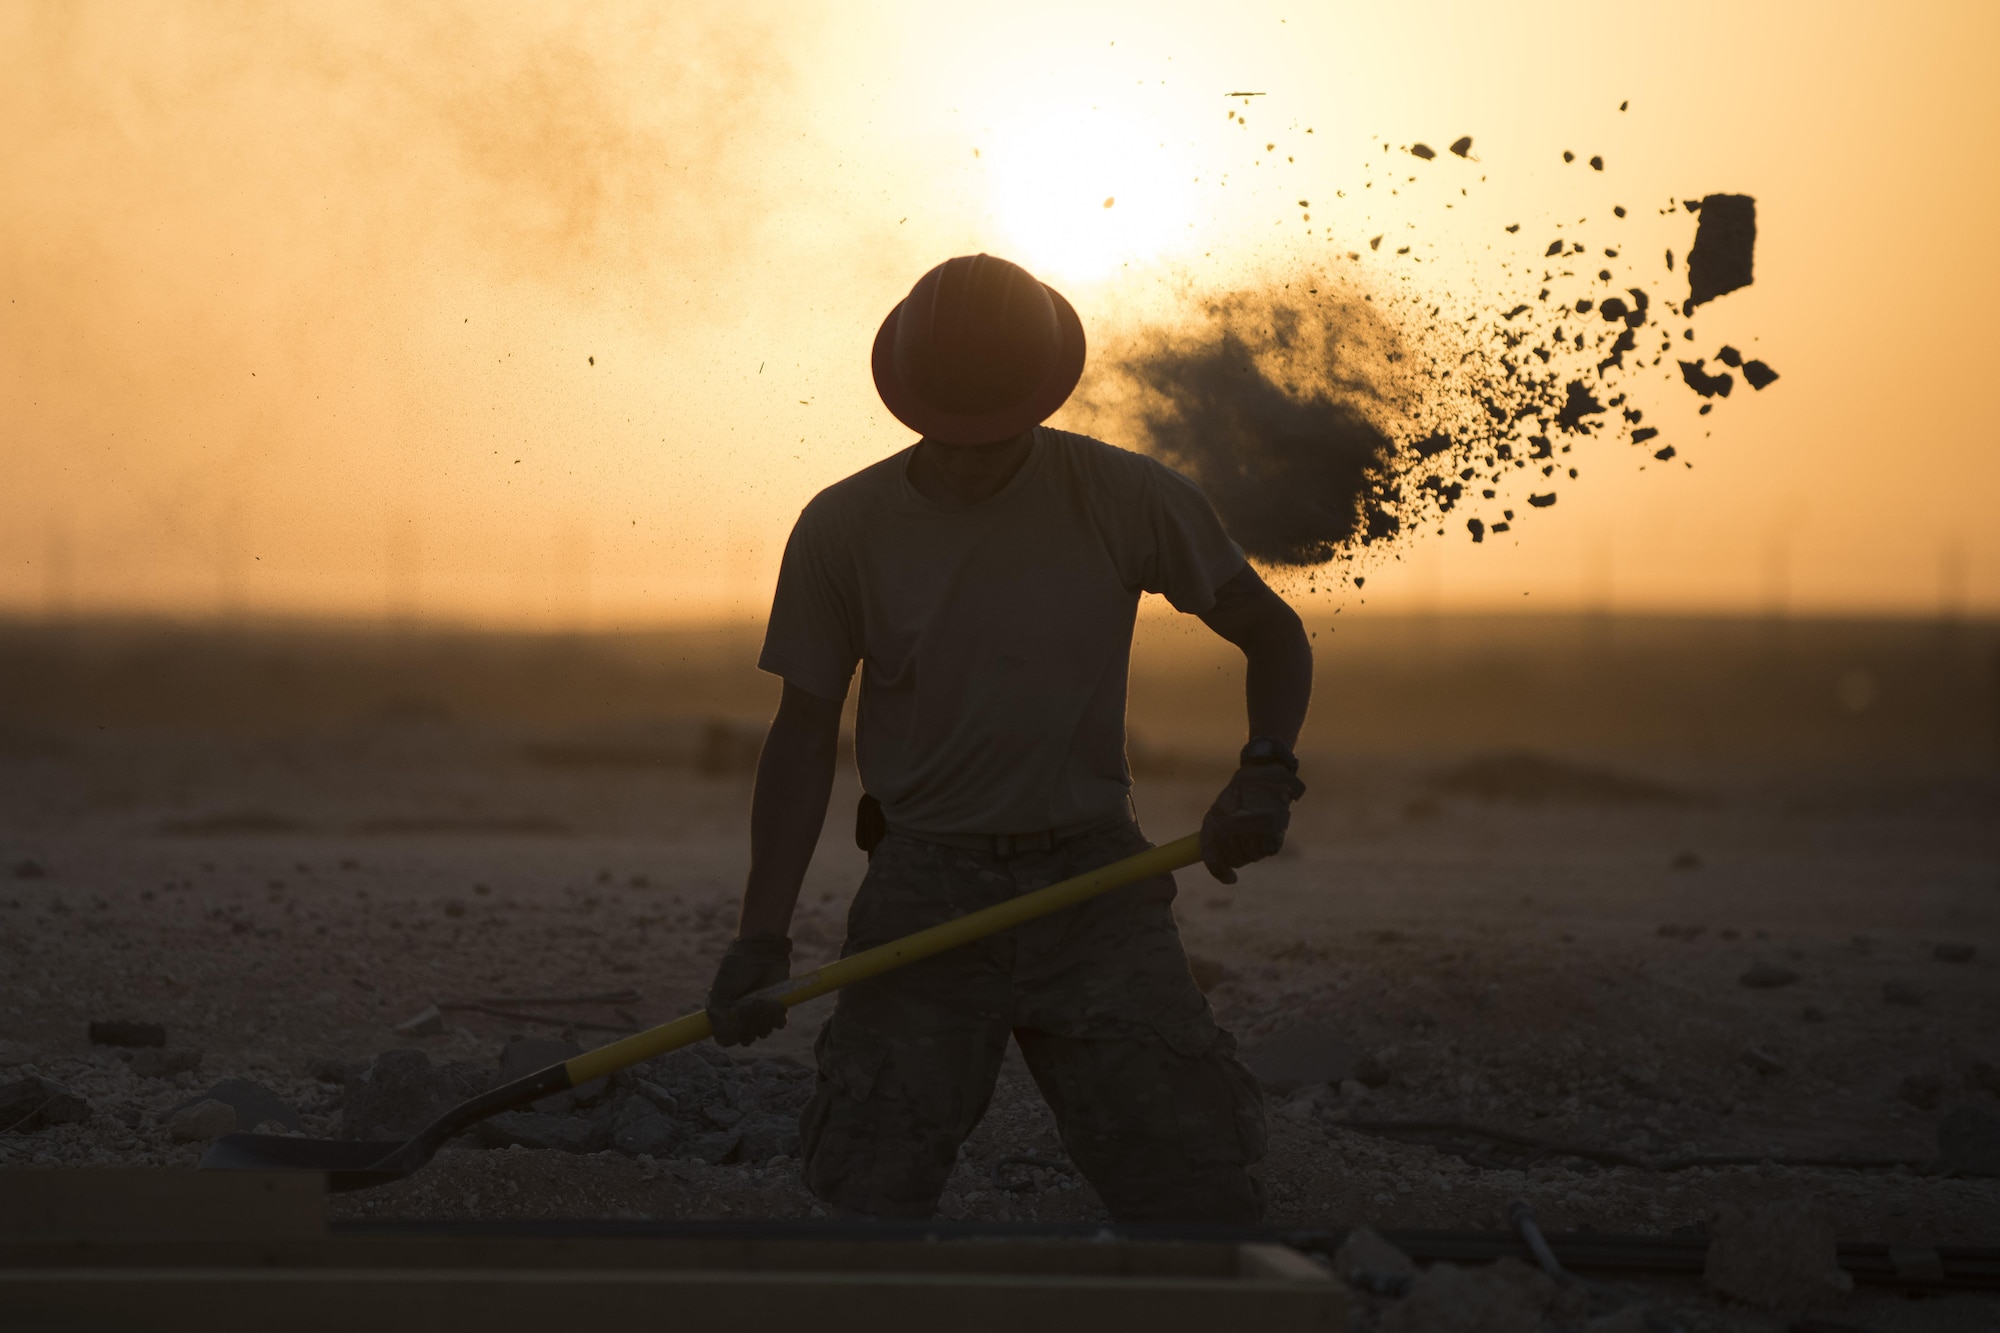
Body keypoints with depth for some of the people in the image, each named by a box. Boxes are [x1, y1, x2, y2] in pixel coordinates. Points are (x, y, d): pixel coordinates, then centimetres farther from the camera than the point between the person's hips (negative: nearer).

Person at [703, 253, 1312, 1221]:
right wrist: (763, 935, -6)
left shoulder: (1129, 500, -2)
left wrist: (1265, 768, -11)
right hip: (922, 894, 0)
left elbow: (1273, 635, 9)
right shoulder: (843, 530, -1)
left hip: (1096, 887, 0)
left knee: (1198, 1189, -7)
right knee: (872, 1192, -7)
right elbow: (805, 734, 3)